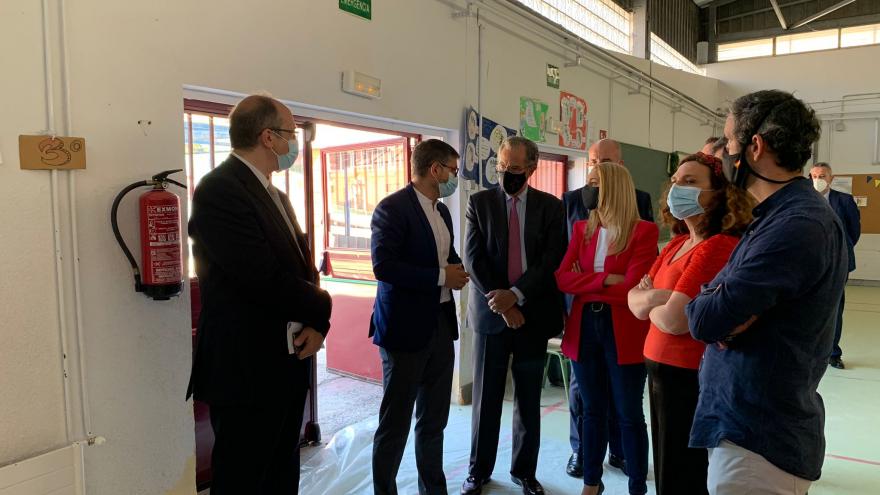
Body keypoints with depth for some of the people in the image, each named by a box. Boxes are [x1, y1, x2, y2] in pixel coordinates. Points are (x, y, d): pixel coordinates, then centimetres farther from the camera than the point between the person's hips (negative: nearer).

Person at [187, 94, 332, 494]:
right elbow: (266, 280, -24)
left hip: (288, 364, 9)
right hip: (247, 368, -9)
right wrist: (321, 308, -7)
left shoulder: (276, 195, 14)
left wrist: (318, 323, -7)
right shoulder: (219, 189, -16)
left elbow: (303, 269, 12)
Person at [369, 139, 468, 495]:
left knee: (434, 420, 18)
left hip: (441, 324, 8)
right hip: (406, 327, -8)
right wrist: (441, 276, -18)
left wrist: (457, 271, -1)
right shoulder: (392, 207, -13)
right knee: (395, 422, 6)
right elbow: (383, 265, -23)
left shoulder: (442, 211, 12)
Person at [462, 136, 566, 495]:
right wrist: (501, 304, -13)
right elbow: (473, 259, -6)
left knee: (529, 401, 12)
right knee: (486, 398, 8)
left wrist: (516, 295, -18)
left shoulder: (550, 206, 2)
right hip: (491, 313, 0)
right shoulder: (479, 202, 1)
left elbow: (552, 260, -7)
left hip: (533, 313, 1)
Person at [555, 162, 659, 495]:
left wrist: (584, 284, -10)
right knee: (592, 410, 17)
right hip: (584, 328, 5)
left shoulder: (644, 231, -8)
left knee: (629, 414, 8)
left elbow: (632, 287, -18)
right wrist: (604, 280, -17)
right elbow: (562, 279, -4)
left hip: (623, 332, -4)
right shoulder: (582, 229, 7)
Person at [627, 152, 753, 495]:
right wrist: (655, 297, -15)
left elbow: (675, 320, -26)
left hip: (691, 377, -9)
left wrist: (648, 301, -5)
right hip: (660, 369, 9)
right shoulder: (677, 243, 9)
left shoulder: (720, 247, -21)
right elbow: (634, 299, 7)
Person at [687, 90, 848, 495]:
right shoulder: (780, 215, 11)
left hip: (760, 436, -10)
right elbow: (716, 297, 7)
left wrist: (702, 304, -4)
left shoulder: (797, 225, -24)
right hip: (754, 421, 10)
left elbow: (705, 319, -27)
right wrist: (717, 304, -16)